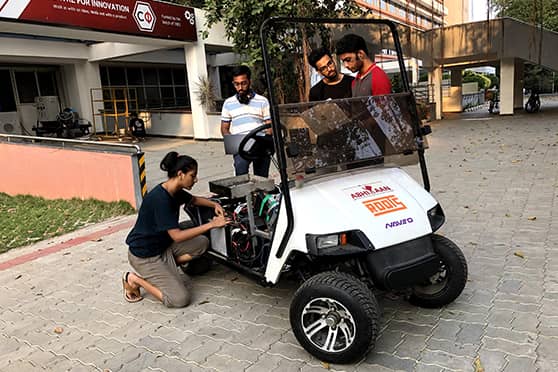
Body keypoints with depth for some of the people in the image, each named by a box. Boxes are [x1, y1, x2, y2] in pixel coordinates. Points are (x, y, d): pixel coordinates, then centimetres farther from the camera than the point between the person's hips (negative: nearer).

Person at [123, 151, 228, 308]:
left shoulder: (175, 192, -1)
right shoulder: (160, 198, -28)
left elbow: (194, 200, 21)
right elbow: (177, 236, -29)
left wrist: (214, 204, 1)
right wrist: (211, 225, -28)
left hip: (163, 244, 9)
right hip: (144, 256, -9)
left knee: (202, 243, 0)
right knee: (180, 299, -12)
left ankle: (166, 268, 3)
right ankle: (134, 279, 2)